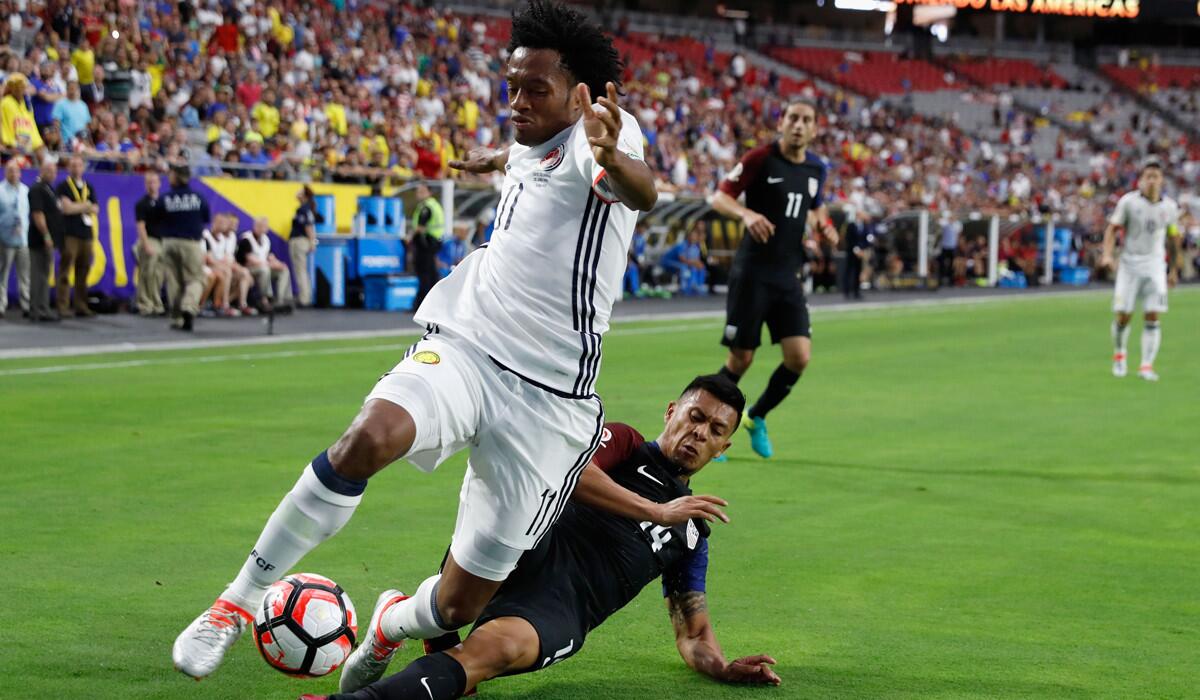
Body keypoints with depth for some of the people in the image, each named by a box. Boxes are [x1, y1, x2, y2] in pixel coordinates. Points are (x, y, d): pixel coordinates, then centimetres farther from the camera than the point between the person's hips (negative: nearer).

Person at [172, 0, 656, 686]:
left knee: (460, 607, -3)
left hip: (547, 399, -4)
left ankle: (390, 630, 34)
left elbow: (643, 192, -35)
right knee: (369, 437, -32)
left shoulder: (603, 131, -8)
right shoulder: (534, 146, 14)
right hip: (461, 348, 4)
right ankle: (242, 599, -20)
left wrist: (612, 159, -58)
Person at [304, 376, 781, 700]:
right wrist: (657, 511, -6)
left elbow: (692, 632, 29)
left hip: (562, 611, 1)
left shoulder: (692, 533, 30)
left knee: (495, 647, -35)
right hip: (537, 553, -1)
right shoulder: (624, 444, 19)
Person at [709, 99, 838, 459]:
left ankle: (756, 418, 19)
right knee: (741, 359, -2)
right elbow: (719, 197, -8)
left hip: (788, 277, 5)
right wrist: (746, 214, -27)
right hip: (752, 273, -5)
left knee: (799, 357, -5)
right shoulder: (760, 158, -9)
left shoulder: (817, 168, 9)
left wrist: (823, 227, 5)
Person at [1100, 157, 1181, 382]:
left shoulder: (1169, 207, 4)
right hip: (1129, 264, -1)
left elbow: (1173, 238, 15)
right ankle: (1119, 354, 25)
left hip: (1155, 265, 2)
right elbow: (1112, 228, -3)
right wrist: (1107, 254, -18)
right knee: (1123, 316, -2)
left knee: (1152, 317, -8)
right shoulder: (1128, 201, -5)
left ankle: (1146, 366, -5)